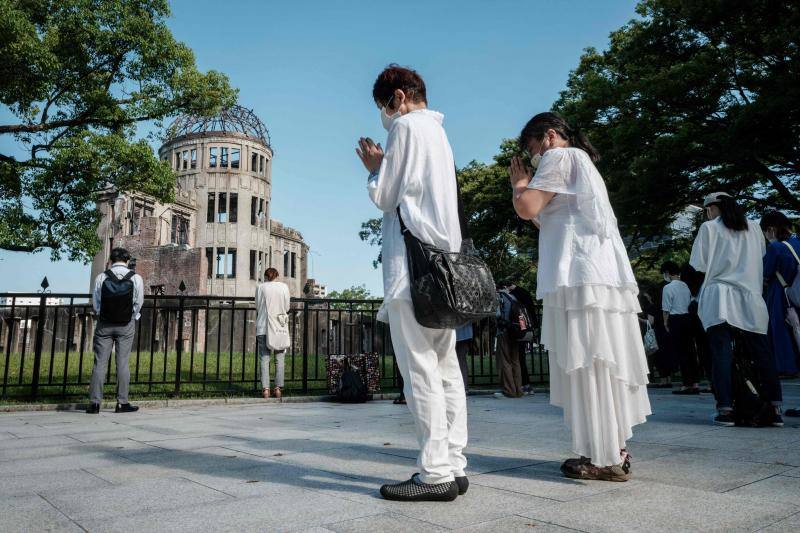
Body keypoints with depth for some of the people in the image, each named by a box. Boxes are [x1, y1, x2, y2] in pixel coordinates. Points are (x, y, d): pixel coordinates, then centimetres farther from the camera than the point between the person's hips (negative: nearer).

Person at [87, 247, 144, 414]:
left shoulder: (101, 277, -5)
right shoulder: (136, 278, -6)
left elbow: (95, 304, 2)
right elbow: (138, 303, 0)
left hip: (104, 324, 0)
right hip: (126, 325, 0)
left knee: (100, 362, 5)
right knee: (122, 362, 4)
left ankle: (94, 403, 6)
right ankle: (122, 403, 7)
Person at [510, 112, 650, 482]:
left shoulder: (560, 157, 1)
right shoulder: (582, 164, 30)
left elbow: (527, 208, -11)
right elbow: (547, 219, 29)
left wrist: (519, 185, 8)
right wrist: (525, 186, 25)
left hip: (581, 279, -10)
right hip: (605, 277, 10)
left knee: (587, 366, -8)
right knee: (602, 366, 9)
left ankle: (604, 458, -5)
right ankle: (614, 450, 14)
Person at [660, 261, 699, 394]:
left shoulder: (668, 287, -10)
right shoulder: (685, 286, 10)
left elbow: (666, 309, -9)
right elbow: (690, 304, 11)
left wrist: (665, 323, 2)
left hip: (675, 320, -7)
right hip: (688, 318, 7)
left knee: (680, 353, -2)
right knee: (689, 351, 10)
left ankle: (687, 384, -2)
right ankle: (695, 384, 14)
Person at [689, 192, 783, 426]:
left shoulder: (709, 228, 2)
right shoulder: (754, 227, 14)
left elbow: (699, 264, -1)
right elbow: (763, 257, 17)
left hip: (719, 297, -3)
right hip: (750, 296, 4)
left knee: (722, 353, -5)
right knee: (761, 352, 6)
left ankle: (725, 409, -9)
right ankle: (775, 409, 8)